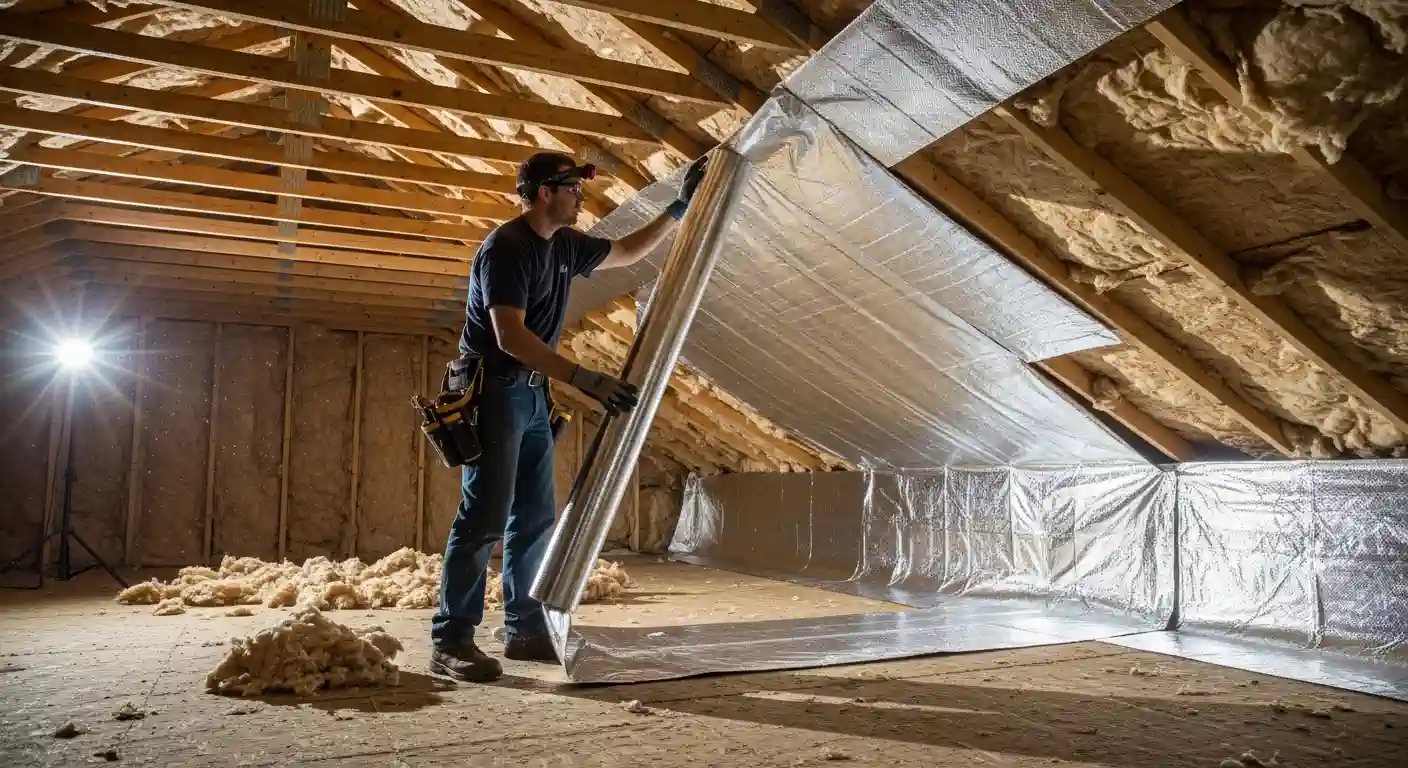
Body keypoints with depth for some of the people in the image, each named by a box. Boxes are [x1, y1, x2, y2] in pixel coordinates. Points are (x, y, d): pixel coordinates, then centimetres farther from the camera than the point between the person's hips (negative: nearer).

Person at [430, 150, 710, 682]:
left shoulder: (566, 245, 9)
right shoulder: (505, 248, -17)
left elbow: (626, 252, 26)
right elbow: (511, 337, -26)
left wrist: (679, 209, 20)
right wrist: (584, 379, -31)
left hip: (532, 394, 9)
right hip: (493, 391, -9)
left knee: (536, 517, 9)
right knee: (483, 517, -11)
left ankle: (526, 630, 17)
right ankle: (450, 642, -4)